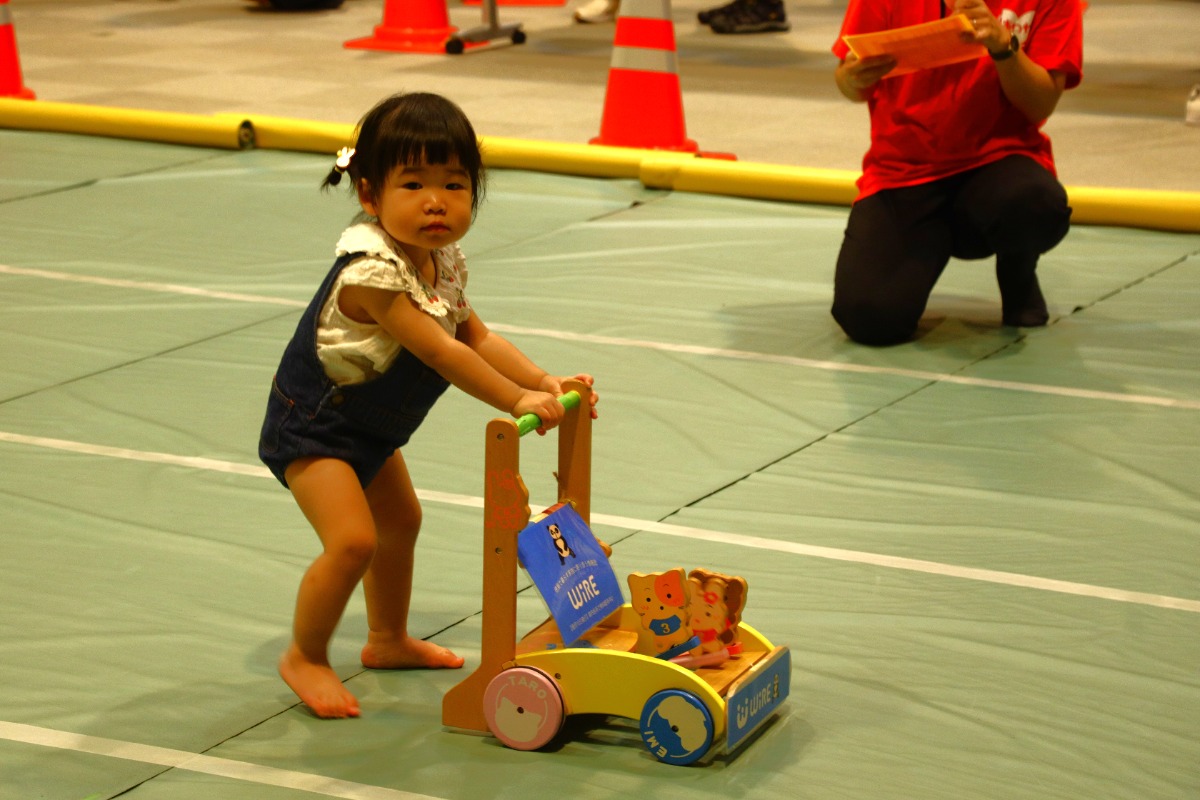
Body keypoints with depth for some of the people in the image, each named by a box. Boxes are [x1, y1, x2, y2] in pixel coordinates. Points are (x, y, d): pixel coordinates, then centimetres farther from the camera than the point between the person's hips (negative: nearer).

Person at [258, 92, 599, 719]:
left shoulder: (444, 261, -4)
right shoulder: (373, 272, -33)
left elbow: (477, 337, 3)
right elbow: (442, 353, -33)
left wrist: (543, 380, -9)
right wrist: (518, 401, -29)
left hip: (367, 425, 10)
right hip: (311, 425, -10)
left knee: (400, 520, 24)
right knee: (352, 540, -20)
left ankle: (388, 640, 45)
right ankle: (305, 657, 2)